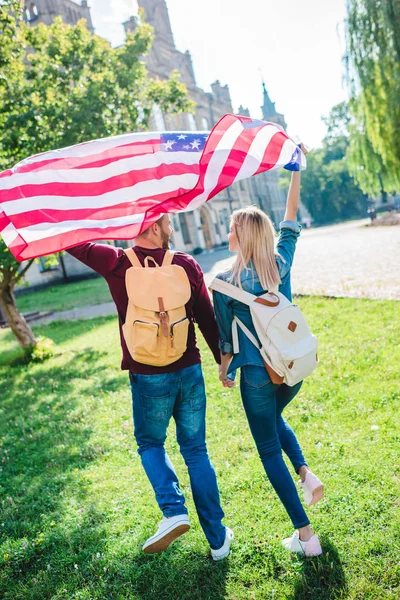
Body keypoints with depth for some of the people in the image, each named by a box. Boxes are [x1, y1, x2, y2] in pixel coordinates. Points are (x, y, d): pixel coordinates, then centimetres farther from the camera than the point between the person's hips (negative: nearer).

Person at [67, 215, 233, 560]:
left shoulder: (116, 264, -10)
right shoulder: (187, 264, -3)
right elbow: (207, 319, 2)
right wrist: (223, 361, 13)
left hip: (148, 376, -2)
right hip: (189, 371, 2)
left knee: (150, 443, 23)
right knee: (196, 450, 15)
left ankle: (174, 511, 2)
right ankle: (218, 539, 22)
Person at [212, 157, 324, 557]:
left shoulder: (225, 282, -14)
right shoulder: (282, 263, -5)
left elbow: (225, 335, -5)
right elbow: (291, 220, 9)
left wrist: (225, 368, 13)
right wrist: (295, 170, 17)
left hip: (257, 374, -5)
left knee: (269, 450, 11)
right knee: (275, 418, 35)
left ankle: (305, 535, 15)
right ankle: (305, 472, 16)